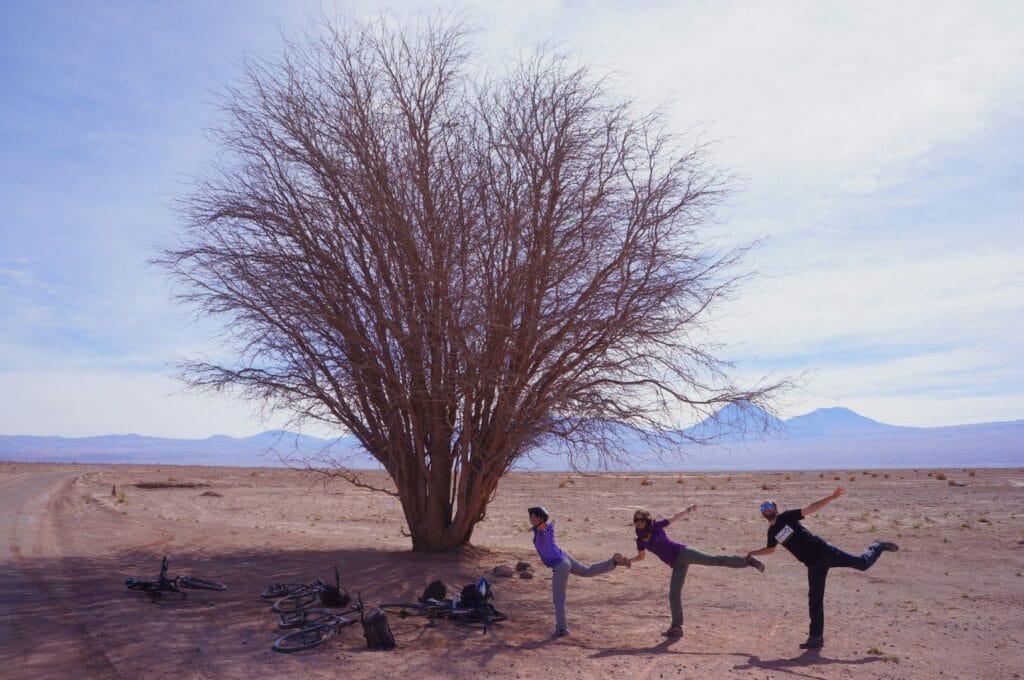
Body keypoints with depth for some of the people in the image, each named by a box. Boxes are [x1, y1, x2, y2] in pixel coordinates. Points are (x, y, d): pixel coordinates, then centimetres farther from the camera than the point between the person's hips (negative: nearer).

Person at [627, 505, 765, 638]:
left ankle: (747, 560, -17)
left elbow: (674, 517, 5)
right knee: (674, 594, 1)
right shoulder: (640, 541, 7)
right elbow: (641, 557, 25)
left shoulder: (656, 525, -5)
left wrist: (687, 510, -6)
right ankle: (677, 627, 10)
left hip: (682, 553, -5)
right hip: (677, 565, 5)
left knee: (715, 560, -19)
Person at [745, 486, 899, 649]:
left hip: (824, 551, -4)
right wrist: (753, 553, 19)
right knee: (815, 599, 1)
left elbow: (811, 508, -10)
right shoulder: (772, 532, 9)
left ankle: (876, 547, 28)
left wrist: (832, 497, -18)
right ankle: (816, 637, 8)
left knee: (863, 563, -5)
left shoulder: (787, 517, -6)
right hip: (814, 565, 4)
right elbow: (770, 549, 29)